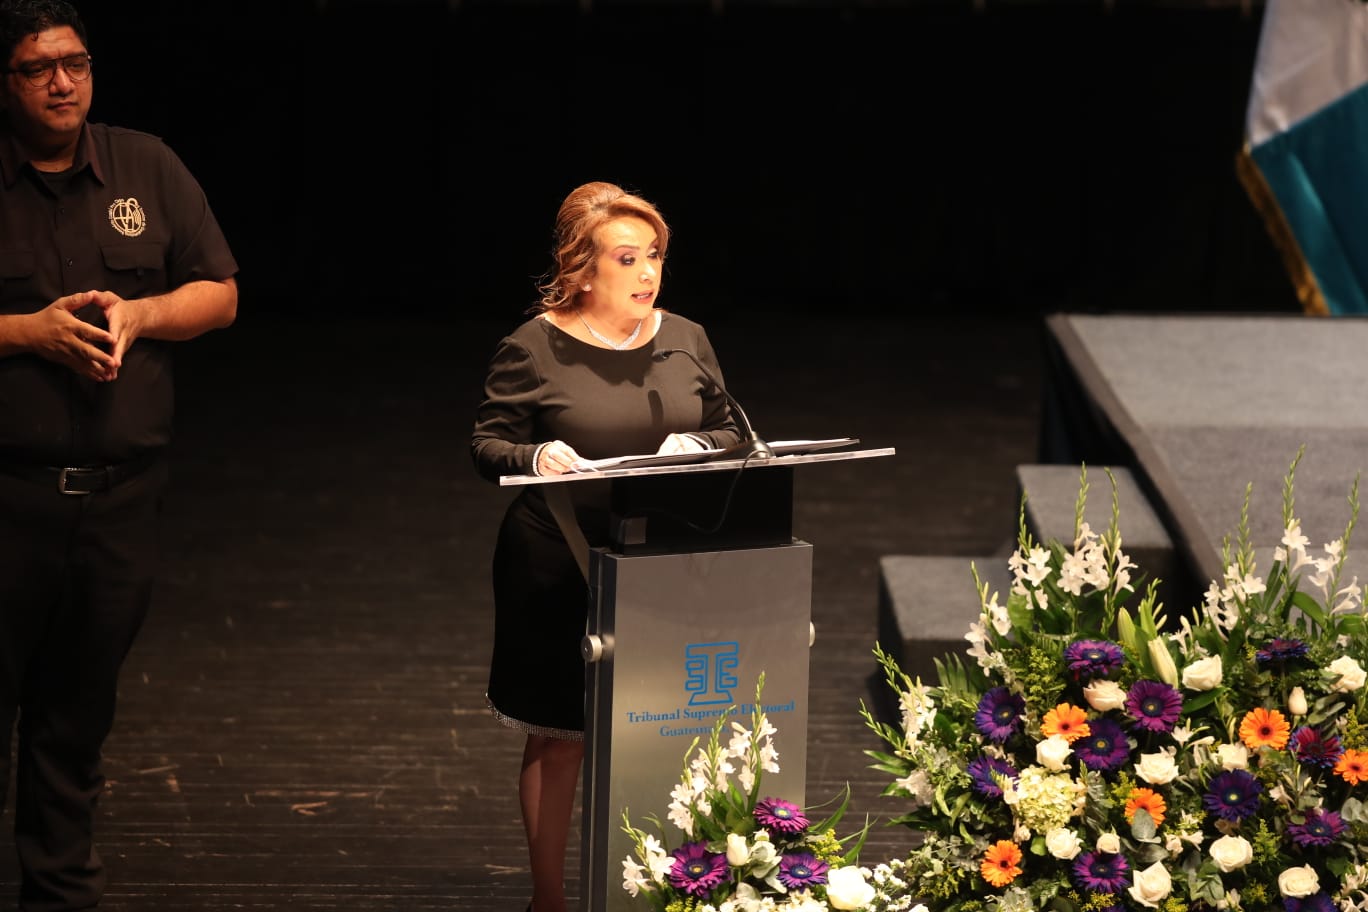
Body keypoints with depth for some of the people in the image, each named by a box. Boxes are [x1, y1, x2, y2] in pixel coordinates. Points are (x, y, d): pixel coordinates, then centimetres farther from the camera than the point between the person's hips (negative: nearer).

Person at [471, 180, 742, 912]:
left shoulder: (685, 340, 5)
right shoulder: (533, 349, -8)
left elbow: (729, 432, 13)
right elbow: (488, 444, -4)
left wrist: (695, 446, -9)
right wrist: (535, 457, -25)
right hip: (561, 572, -3)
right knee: (559, 738, 6)